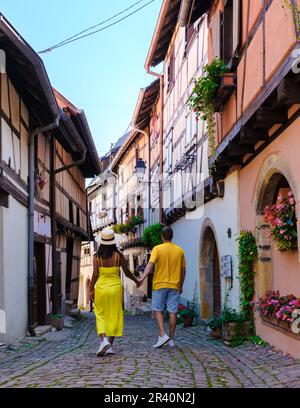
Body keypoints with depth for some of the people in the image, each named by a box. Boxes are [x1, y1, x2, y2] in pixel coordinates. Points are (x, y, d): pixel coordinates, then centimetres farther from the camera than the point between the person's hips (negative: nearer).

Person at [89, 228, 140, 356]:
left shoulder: (97, 256, -6)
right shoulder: (119, 255, -5)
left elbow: (95, 275, -10)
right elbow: (127, 272, 0)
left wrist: (91, 289, -1)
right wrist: (136, 281, 17)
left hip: (101, 288, 0)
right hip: (116, 288, 1)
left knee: (101, 316, 10)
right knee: (114, 316, 10)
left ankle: (103, 340, -11)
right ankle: (110, 346, 11)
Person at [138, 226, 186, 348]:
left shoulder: (157, 249, -4)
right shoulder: (180, 251, 6)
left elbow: (150, 264, -18)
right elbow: (183, 270, 10)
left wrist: (143, 277, -26)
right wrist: (181, 286, 19)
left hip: (160, 284, -3)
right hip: (174, 285, 3)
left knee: (158, 310, 6)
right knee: (172, 312, 4)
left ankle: (163, 335, -9)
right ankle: (171, 339, 9)